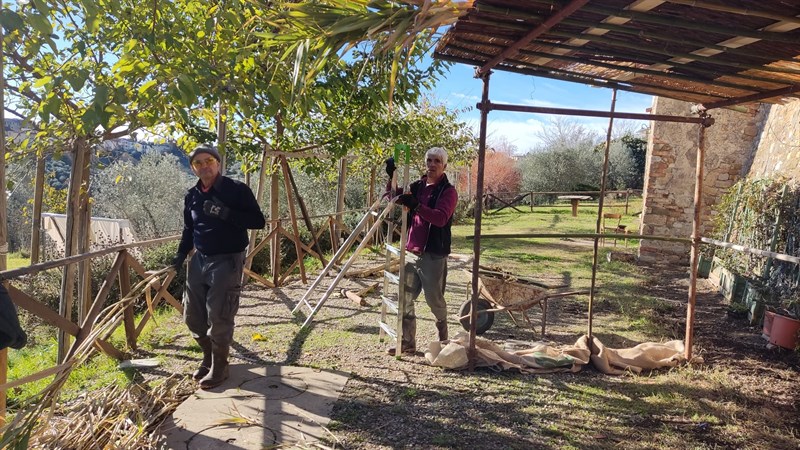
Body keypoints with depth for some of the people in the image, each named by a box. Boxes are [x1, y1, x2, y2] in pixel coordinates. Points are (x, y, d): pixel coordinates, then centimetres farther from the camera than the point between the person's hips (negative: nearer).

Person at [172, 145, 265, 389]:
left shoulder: (237, 190, -10)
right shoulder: (192, 195, 7)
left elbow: (258, 221, -16)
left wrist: (224, 213, -25)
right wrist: (181, 255, 9)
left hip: (227, 262, -6)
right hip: (199, 260, 6)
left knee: (219, 318, -4)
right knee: (192, 316, 11)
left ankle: (219, 367, 15)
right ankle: (209, 357, 32)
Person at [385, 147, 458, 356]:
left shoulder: (448, 191, -7)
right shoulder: (417, 186, 11)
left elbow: (441, 218, -22)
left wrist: (416, 205, -34)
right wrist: (391, 176, 4)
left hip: (434, 254, -6)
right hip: (411, 251, 6)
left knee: (434, 299, 4)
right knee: (405, 299, 7)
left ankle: (443, 339, 28)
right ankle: (407, 343, 17)